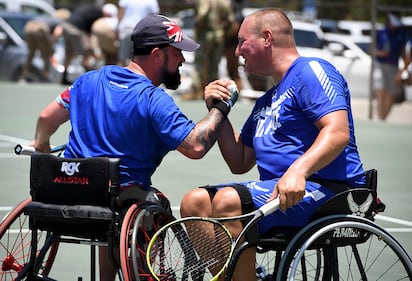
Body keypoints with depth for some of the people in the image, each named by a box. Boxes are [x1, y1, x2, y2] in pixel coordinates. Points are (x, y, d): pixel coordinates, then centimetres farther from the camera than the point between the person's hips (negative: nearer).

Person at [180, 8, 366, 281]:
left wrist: (298, 170, -33)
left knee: (228, 201, -28)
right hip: (278, 189, 10)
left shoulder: (310, 70, -3)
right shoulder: (267, 101, 26)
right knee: (194, 202, -2)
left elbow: (338, 132, -19)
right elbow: (240, 163, 26)